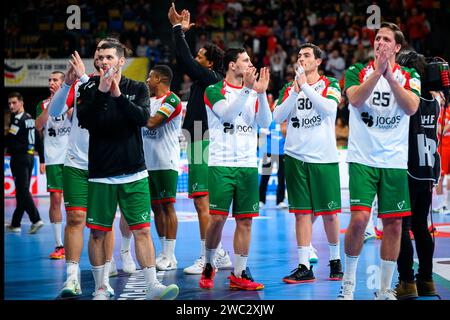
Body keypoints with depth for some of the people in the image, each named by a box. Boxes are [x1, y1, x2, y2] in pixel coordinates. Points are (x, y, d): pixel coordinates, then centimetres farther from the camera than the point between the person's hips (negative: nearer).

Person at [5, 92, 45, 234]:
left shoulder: (18, 120, -13)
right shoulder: (30, 119, 13)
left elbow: (9, 141, -17)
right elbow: (38, 141, 15)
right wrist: (42, 160, 17)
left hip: (19, 158, -9)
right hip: (30, 157, 9)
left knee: (23, 191, -9)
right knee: (22, 191, 11)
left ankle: (36, 219, -20)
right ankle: (15, 223, 16)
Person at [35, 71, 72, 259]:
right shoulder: (43, 104, 11)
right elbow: (38, 126, -5)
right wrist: (51, 103, -10)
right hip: (53, 158, 1)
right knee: (55, 199, -3)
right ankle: (58, 245, 2)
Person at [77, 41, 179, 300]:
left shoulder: (137, 89, 5)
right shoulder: (89, 89, 3)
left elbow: (143, 118, -12)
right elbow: (85, 121, -12)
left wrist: (118, 95, -23)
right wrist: (101, 92, -22)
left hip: (133, 172, 0)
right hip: (100, 173, 0)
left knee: (142, 230, -5)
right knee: (97, 232, 4)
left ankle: (153, 286, -4)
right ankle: (100, 289, 15)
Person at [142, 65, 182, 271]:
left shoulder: (171, 100, -10)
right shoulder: (150, 101, 17)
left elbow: (152, 122, -20)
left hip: (166, 163, -8)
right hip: (149, 163, 8)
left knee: (167, 206, -7)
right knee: (155, 206, 9)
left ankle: (170, 256, -6)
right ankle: (164, 253, 15)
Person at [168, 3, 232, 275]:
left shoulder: (209, 78, -10)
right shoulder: (213, 80, 15)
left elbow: (185, 60, -14)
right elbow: (188, 61, 26)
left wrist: (178, 28, -5)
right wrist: (182, 30, 25)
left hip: (203, 145, -10)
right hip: (203, 144, 10)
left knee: (202, 202, -10)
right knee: (206, 204, 13)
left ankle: (207, 258, -9)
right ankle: (220, 254, 17)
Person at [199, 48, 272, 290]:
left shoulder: (253, 92, 13)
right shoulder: (214, 91, 1)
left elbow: (266, 122, 0)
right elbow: (226, 112, -18)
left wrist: (261, 93, -12)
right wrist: (246, 89, -26)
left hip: (248, 164, 4)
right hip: (221, 163, -4)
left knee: (245, 221, 2)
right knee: (217, 218, -9)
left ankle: (238, 275, 7)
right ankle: (208, 266, 13)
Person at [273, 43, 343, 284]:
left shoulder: (330, 84, 3)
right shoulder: (289, 88, 12)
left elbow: (329, 108, -16)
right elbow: (277, 117, -1)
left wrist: (306, 87, -16)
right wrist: (294, 93, -12)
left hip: (324, 157, -2)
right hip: (296, 157, 2)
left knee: (329, 212, 3)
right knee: (302, 212, 0)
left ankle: (335, 260, 22)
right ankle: (304, 267, 2)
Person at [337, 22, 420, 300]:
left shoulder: (409, 76, 6)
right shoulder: (358, 72, 4)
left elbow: (412, 107, -13)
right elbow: (356, 100, -16)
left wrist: (389, 76, -20)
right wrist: (378, 71, -24)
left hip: (395, 162, 2)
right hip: (363, 159, -2)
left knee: (393, 225, 4)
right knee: (359, 219, -14)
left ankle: (385, 290, 15)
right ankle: (348, 282, 4)